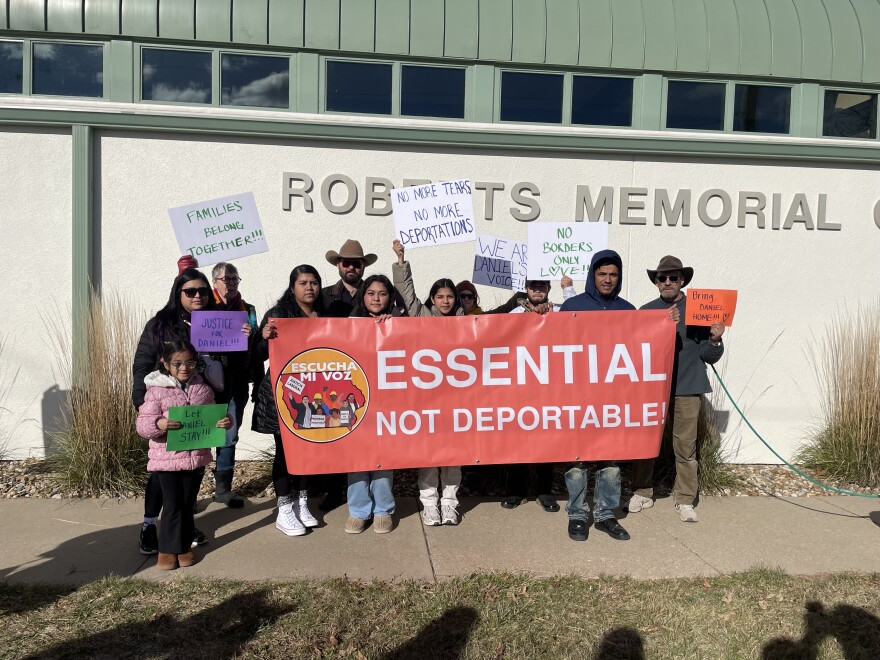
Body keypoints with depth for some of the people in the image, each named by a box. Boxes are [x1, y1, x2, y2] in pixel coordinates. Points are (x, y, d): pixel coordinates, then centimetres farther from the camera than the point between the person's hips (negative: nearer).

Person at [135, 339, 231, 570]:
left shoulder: (203, 389, 4)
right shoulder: (156, 390, -8)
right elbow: (142, 425, -11)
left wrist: (224, 422, -9)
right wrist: (158, 424, -32)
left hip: (196, 457, 3)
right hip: (167, 458, -3)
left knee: (188, 504, 13)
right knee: (172, 505, 3)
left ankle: (184, 545, 27)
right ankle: (168, 549, 19)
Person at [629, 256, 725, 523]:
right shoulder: (646, 311, 8)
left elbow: (710, 357, 5)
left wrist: (714, 340, -15)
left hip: (687, 390, -1)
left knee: (685, 446, 2)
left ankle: (685, 500, 16)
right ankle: (642, 493, 21)